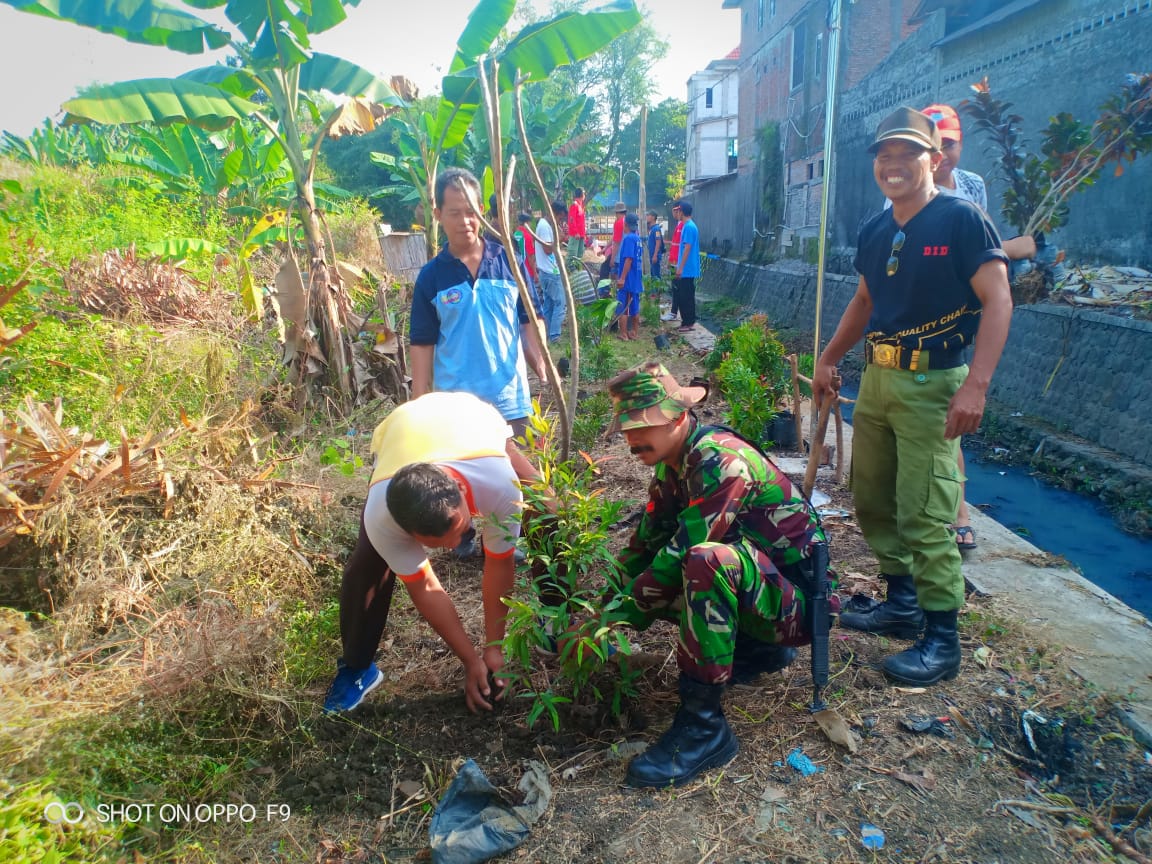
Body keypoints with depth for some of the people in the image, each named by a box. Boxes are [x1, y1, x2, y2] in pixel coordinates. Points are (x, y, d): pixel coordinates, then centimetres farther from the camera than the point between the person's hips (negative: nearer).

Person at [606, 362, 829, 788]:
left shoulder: (723, 460, -24)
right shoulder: (672, 464, 3)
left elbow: (682, 552, -29)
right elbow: (645, 543, 5)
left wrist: (620, 614, -24)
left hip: (800, 602, -9)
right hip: (759, 588, 9)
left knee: (708, 560, -36)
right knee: (646, 585, 1)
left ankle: (703, 724, -24)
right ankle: (758, 649, 14)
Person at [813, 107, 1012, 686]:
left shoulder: (961, 219, -9)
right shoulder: (874, 231, 11)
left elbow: (997, 300, -15)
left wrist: (976, 384, -24)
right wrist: (829, 359, 22)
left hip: (932, 383, -8)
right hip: (877, 378, 8)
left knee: (924, 514, -7)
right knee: (871, 500, 14)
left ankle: (942, 639, 8)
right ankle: (902, 604, 31)